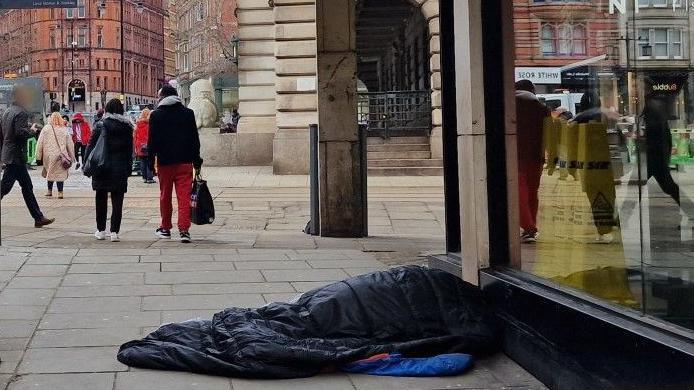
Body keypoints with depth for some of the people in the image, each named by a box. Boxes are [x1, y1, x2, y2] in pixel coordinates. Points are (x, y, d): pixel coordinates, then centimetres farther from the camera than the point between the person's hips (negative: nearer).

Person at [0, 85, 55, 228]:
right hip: (16, 156, -10)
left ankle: (39, 218, 15)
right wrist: (32, 130, -7)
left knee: (27, 187, 11)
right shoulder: (21, 113, -14)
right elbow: (21, 133, -26)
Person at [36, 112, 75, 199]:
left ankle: (49, 190, 21)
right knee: (60, 173, 4)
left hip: (48, 156, 0)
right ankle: (60, 192, -2)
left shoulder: (46, 128, -1)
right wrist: (72, 157, 12)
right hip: (61, 156, 0)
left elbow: (40, 143, -1)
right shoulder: (64, 129, 2)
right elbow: (70, 145, 5)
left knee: (50, 172, 16)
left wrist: (38, 156, 3)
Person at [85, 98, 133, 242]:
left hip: (102, 167, -1)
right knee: (117, 201, 3)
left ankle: (101, 230, 17)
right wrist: (129, 168, 9)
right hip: (120, 169, 1)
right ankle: (114, 231, -1)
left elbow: (91, 146, -4)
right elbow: (130, 149, 4)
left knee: (101, 200, 12)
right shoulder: (127, 127, 2)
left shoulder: (101, 125, -4)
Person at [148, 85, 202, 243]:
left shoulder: (156, 115, 0)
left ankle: (165, 228, 21)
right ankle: (184, 229, -13)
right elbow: (195, 138, 5)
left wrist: (151, 160, 5)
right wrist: (196, 160, 10)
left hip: (164, 161, 0)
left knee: (165, 196, 12)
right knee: (184, 195, -3)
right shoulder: (188, 113, 5)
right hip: (184, 161, 0)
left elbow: (152, 140, -2)